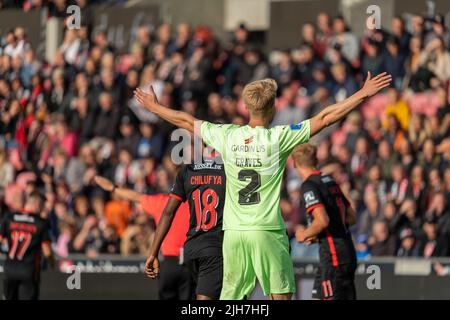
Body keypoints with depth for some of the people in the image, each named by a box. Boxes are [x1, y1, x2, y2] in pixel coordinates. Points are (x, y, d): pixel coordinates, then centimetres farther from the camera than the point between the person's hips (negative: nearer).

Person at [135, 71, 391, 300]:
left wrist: (154, 107, 34)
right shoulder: (278, 137, -7)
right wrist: (363, 94, 0)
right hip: (268, 232, -4)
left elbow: (186, 121, 18)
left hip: (233, 232, 4)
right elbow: (326, 118, -5)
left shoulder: (226, 136, 3)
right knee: (281, 297, 0)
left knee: (230, 299, 7)